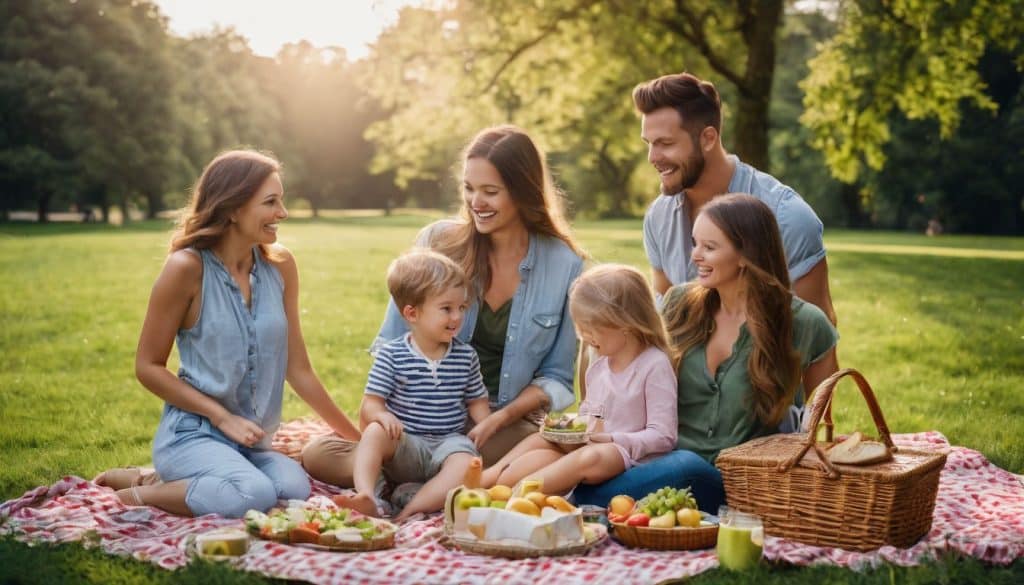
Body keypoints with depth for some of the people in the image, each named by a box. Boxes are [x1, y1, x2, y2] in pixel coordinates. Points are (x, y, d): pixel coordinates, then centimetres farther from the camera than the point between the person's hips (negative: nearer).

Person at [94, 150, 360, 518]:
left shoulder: (280, 265, 4)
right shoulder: (188, 268, -10)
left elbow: (297, 368, 9)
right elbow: (148, 366, -5)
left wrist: (356, 437, 9)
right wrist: (223, 417, -12)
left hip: (252, 442, 6)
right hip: (192, 433, -6)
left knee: (295, 487, -24)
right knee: (254, 495, -33)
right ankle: (142, 493, -5)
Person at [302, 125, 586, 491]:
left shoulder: (565, 266, -3)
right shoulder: (438, 242, -2)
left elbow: (556, 378, 2)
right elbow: (394, 345, 5)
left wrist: (499, 419, -15)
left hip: (508, 423, -1)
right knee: (318, 455, -20)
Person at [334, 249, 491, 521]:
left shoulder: (466, 356, 8)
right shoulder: (391, 355, -2)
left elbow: (477, 402, 15)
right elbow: (370, 404, -3)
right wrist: (382, 415, -27)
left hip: (449, 441, 1)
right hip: (405, 443, -1)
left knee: (466, 463, -31)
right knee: (374, 433, -31)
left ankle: (413, 508, -42)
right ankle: (366, 497, -45)